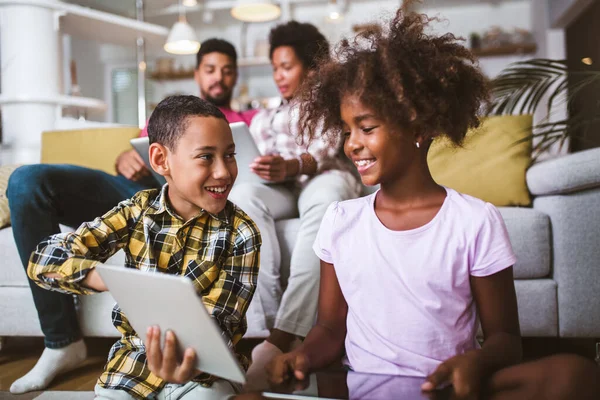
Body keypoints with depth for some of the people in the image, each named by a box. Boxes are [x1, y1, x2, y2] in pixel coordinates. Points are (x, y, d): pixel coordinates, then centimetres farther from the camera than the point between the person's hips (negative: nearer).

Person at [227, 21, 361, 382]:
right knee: (242, 195, -33)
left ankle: (282, 338, -53)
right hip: (284, 190, 3)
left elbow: (327, 150, -4)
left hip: (326, 179, -3)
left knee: (326, 195, -41)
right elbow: (262, 168, 20)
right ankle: (268, 325, -45)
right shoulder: (265, 119, 31)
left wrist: (290, 167, -27)